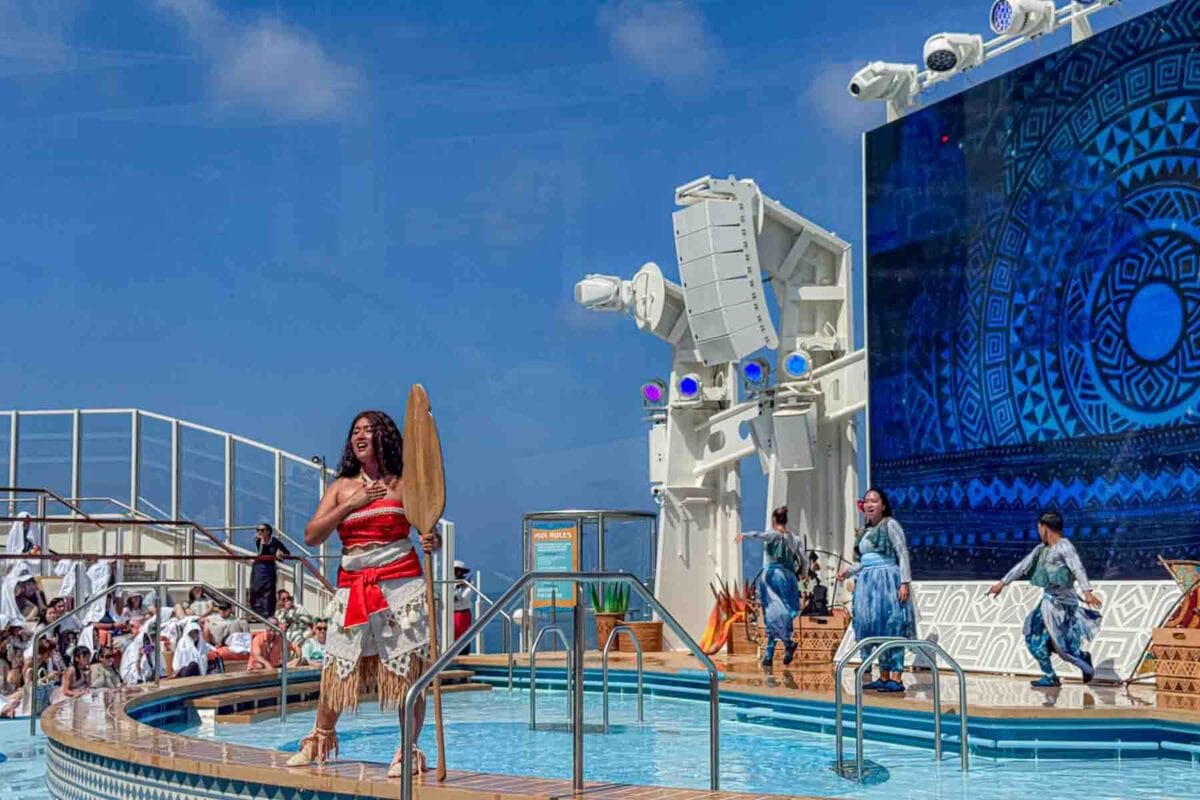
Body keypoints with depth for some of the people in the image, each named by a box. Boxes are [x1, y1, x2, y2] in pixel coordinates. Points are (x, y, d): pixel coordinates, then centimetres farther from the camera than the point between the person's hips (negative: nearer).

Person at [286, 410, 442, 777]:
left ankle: (408, 751, 7)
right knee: (336, 668, 8)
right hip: (352, 587, 3)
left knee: (408, 671, -4)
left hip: (400, 585, -3)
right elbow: (311, 536, 2)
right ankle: (320, 740, 30)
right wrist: (351, 505, -8)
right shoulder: (341, 487, 11)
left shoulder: (403, 484, 3)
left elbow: (430, 533, 2)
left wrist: (433, 542, -23)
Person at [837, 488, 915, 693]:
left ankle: (896, 678, -10)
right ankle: (883, 678, 11)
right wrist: (848, 570, 7)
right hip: (868, 583, 7)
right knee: (874, 628, 6)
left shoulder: (890, 525, -3)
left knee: (891, 628, -9)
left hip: (887, 580, -7)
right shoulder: (864, 532, 18)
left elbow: (903, 555, -8)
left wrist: (905, 582, -16)